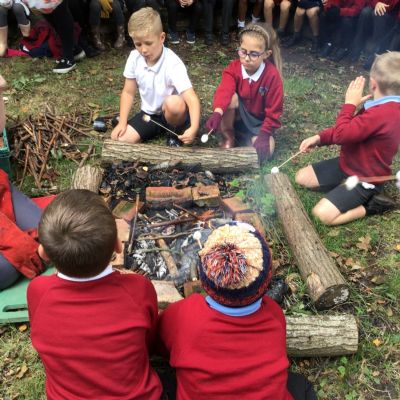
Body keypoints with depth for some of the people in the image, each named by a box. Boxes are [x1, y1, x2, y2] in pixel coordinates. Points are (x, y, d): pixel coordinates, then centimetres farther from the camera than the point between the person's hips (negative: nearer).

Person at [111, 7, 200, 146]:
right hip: (149, 114, 5)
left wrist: (193, 128, -52)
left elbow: (192, 99, -35)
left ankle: (175, 133, -6)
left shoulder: (173, 64, -26)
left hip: (172, 114, -4)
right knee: (118, 138, -13)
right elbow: (128, 92, 2)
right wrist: (122, 123, -9)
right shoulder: (134, 58, -10)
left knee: (174, 103, -39)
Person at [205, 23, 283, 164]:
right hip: (237, 115, 2)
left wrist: (263, 135, -24)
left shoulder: (272, 76, -21)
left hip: (258, 122, -1)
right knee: (232, 97, -32)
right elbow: (224, 91, -34)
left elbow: (273, 111, -16)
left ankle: (250, 138, 7)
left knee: (264, 152, -27)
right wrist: (217, 113, -53)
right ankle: (228, 137, -9)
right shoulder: (234, 68, -15)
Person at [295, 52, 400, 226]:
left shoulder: (382, 114, -32)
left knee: (322, 214, -24)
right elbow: (350, 130, 9)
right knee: (302, 177, 8)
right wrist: (319, 138, -3)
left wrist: (349, 104, -18)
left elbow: (341, 135, -32)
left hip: (364, 179, -10)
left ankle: (371, 205, -2)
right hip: (347, 164, 10)